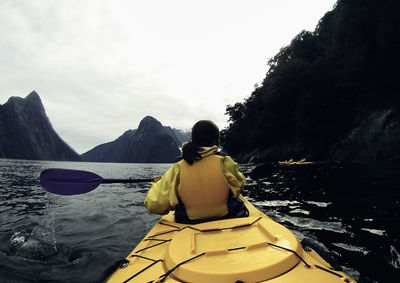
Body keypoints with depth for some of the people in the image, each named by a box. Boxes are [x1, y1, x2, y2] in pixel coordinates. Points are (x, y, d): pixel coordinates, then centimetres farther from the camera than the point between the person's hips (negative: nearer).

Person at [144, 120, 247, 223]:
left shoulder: (178, 168, -13)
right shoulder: (224, 163, -16)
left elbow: (155, 205, -10)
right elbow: (239, 185, 4)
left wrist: (157, 184, 11)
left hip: (189, 225, 2)